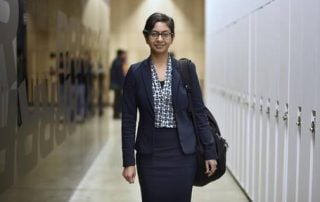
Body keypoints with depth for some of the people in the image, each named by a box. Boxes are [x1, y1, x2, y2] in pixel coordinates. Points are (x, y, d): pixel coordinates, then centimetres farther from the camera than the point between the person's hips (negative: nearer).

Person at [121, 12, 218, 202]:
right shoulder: (136, 72, 0)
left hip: (183, 152, 0)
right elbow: (128, 119, 0)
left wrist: (210, 152, -2)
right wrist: (128, 161, -4)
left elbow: (199, 111, 2)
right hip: (150, 154, 0)